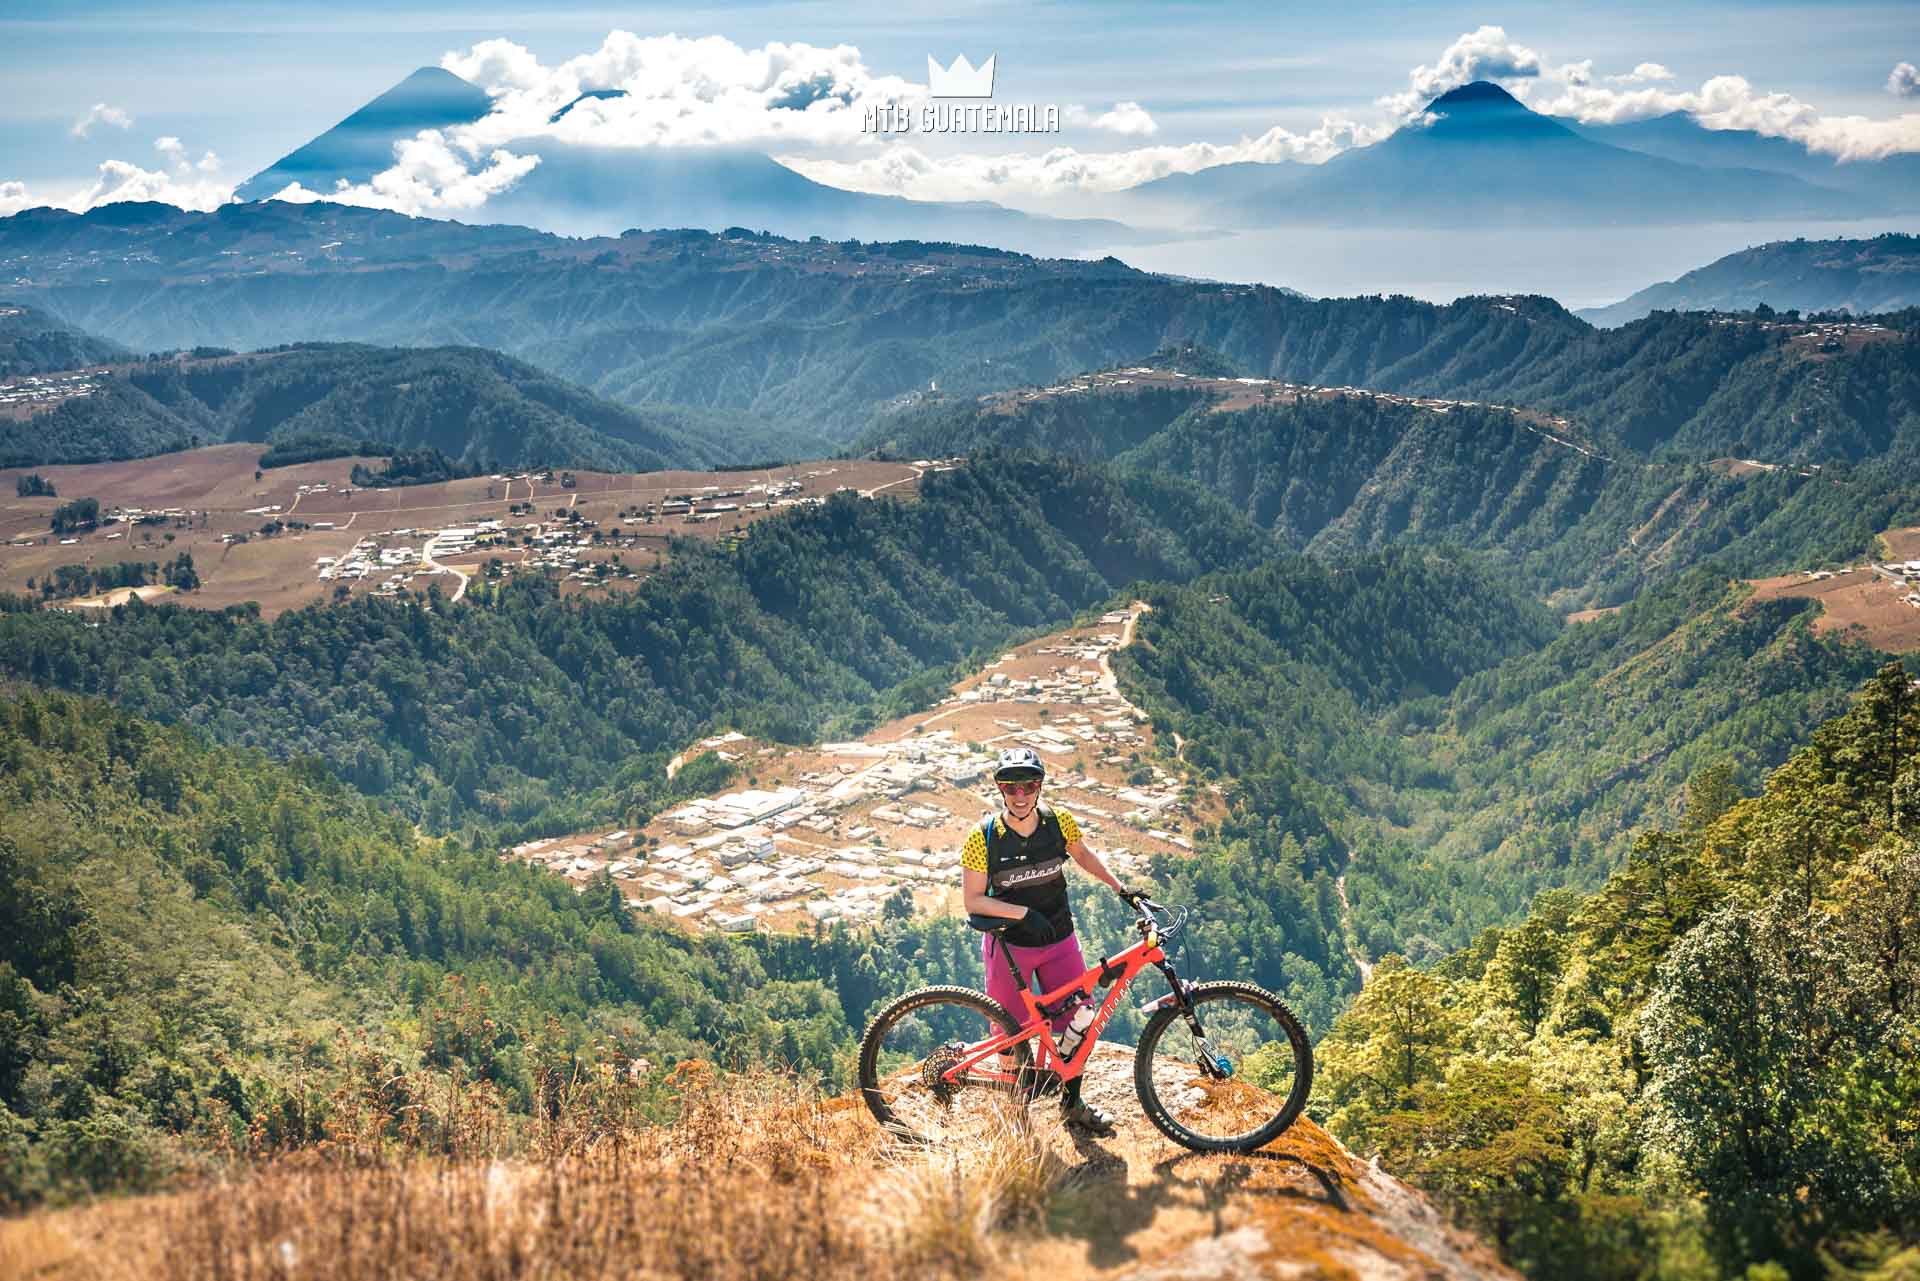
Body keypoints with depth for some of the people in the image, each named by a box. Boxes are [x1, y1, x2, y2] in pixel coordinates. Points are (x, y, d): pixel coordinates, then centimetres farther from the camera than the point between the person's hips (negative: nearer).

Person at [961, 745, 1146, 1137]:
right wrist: (1023, 913, -26)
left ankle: (1072, 1103, 28)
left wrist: (1121, 888, 9)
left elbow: (1083, 855, 13)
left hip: (1060, 941, 3)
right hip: (1010, 944, -3)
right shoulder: (982, 837, -18)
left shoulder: (1059, 821, -9)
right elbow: (973, 901, -15)